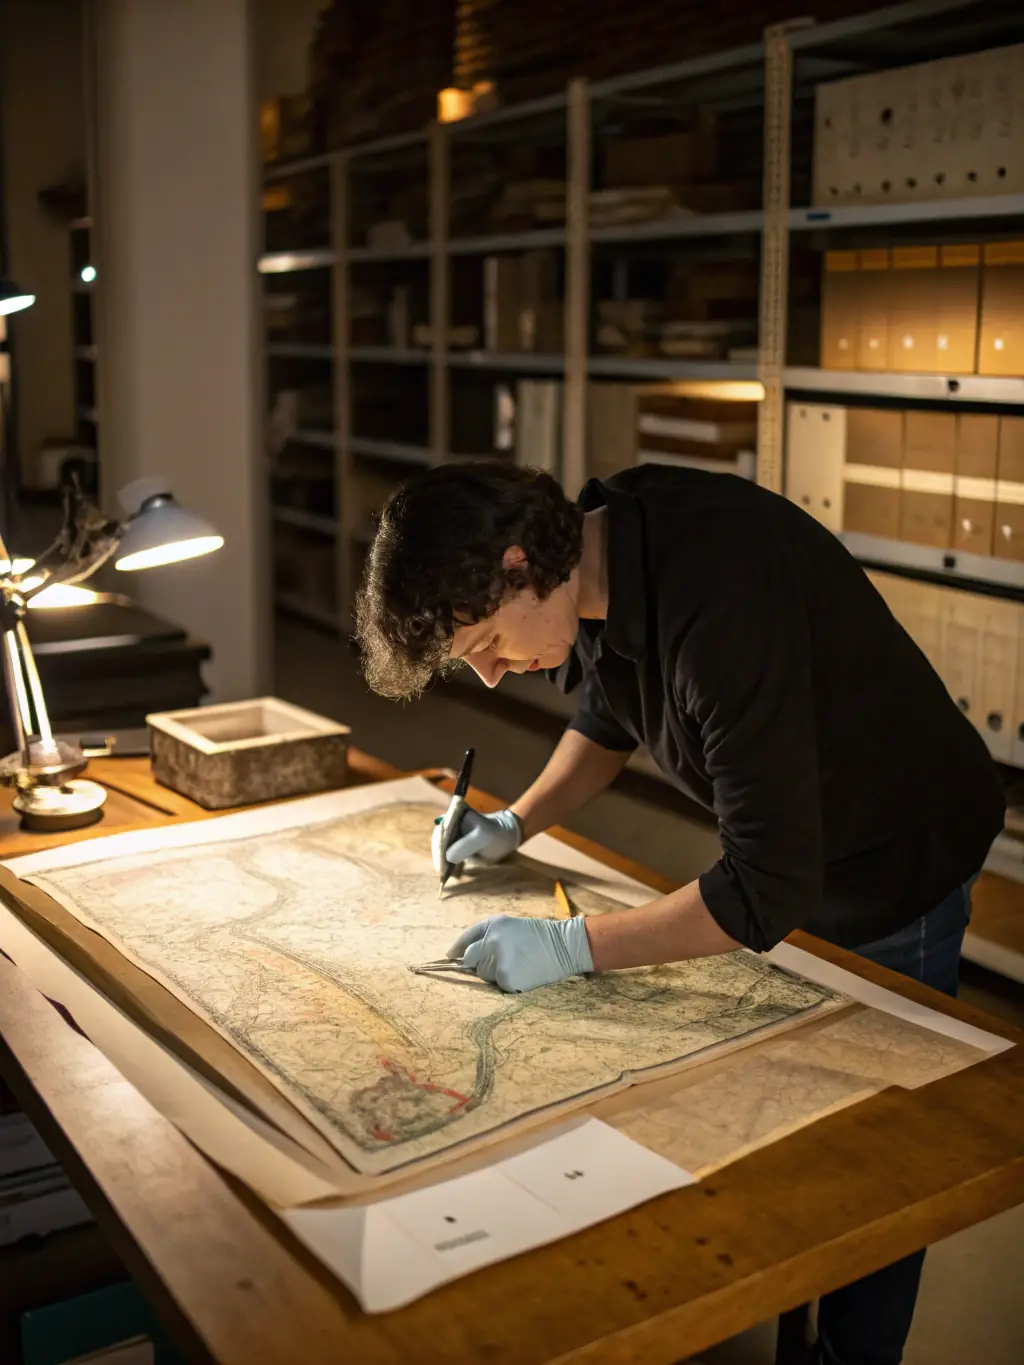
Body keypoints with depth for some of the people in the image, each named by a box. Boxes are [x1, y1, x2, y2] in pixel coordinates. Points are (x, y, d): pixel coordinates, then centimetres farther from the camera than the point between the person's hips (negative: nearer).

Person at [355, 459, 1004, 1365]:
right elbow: (609, 719, 12)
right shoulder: (598, 554, -11)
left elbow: (773, 886, -37)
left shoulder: (719, 594, -38)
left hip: (894, 867, -8)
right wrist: (518, 823, 0)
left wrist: (571, 947, -31)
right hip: (781, 849, 8)